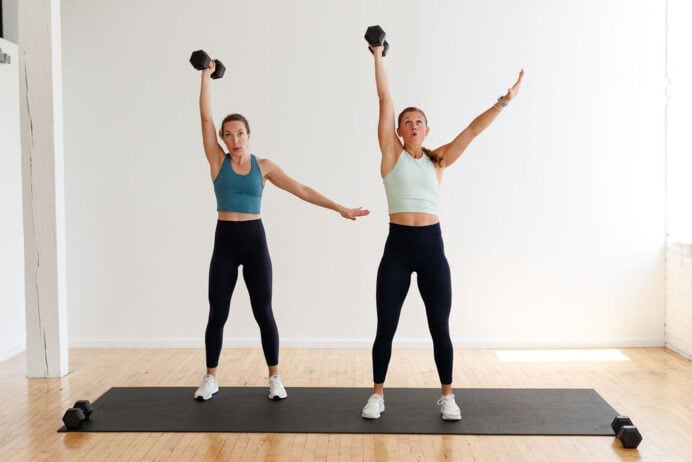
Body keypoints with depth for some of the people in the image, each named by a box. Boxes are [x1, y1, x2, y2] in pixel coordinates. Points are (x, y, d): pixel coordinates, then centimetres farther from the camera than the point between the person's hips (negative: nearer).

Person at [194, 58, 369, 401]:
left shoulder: (263, 165, 2)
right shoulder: (217, 161, 1)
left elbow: (301, 190, 0)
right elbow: (205, 117, -5)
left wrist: (339, 208, -4)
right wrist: (207, 75, -5)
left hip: (254, 239, 0)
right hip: (225, 241, 0)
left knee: (263, 312, 4)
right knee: (217, 313, 5)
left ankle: (275, 378, 16)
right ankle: (210, 378, 20)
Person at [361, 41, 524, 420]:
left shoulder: (438, 161, 8)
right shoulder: (392, 154, 3)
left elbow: (472, 130, 3)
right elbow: (385, 101, 0)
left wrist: (504, 101, -4)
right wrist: (378, 57, 1)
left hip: (431, 246, 2)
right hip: (398, 246, -1)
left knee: (440, 328, 7)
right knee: (385, 328, 4)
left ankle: (447, 396, 21)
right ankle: (377, 395, 20)